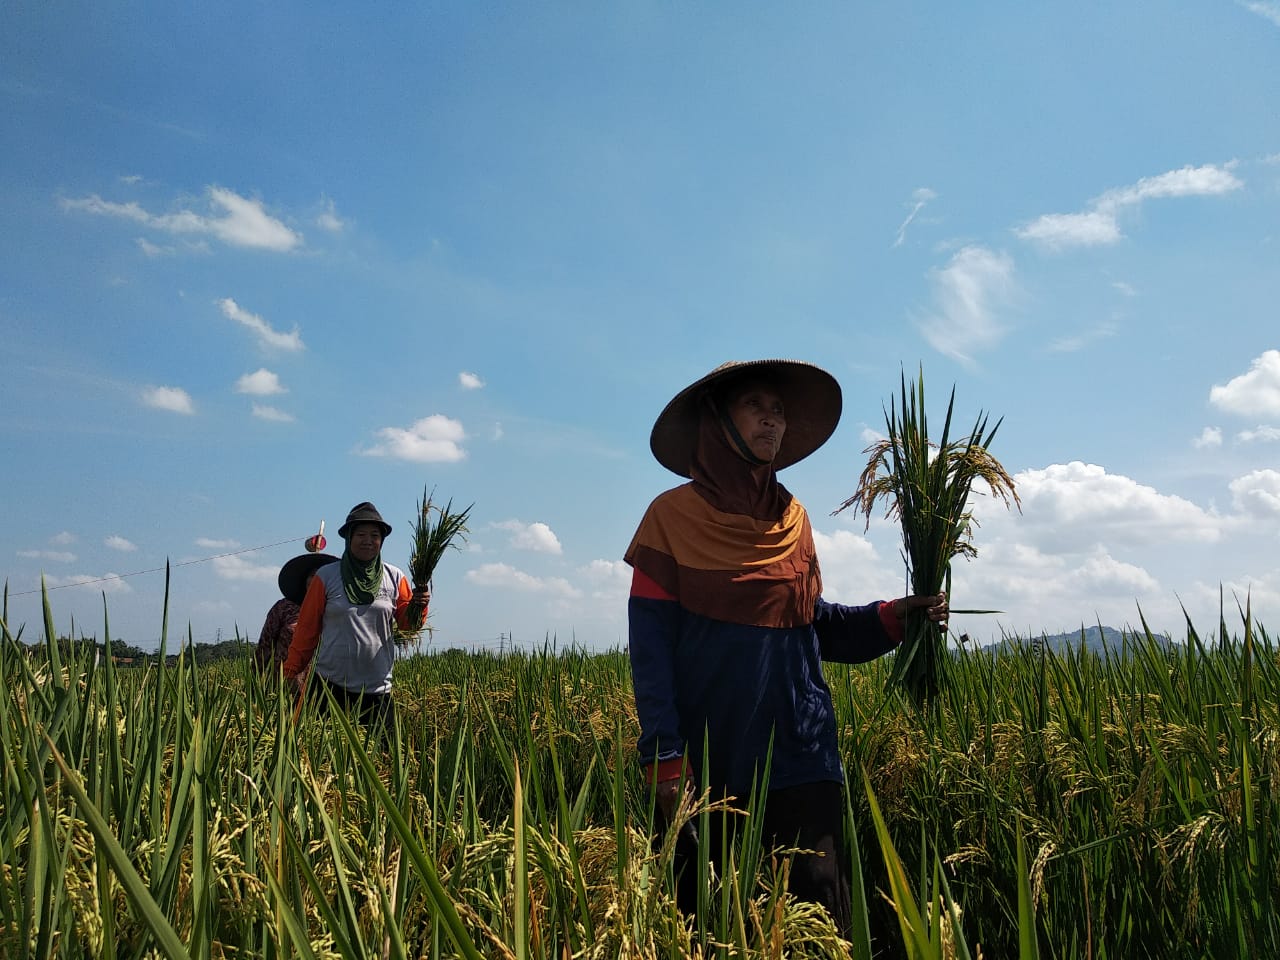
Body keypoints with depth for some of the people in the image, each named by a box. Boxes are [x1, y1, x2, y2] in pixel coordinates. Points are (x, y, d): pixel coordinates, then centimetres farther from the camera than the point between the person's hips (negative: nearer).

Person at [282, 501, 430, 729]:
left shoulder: (394, 578, 5)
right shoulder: (327, 576, 1)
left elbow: (407, 624, 6)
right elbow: (306, 627, 5)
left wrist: (418, 607, -15)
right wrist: (292, 671, 6)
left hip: (377, 689, 1)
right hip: (329, 685, -1)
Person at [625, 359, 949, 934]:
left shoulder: (793, 520, 10)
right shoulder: (674, 515, -4)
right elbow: (650, 647, -7)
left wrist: (892, 616, 0)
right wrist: (663, 762, -14)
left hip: (798, 754, 3)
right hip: (705, 760, -3)